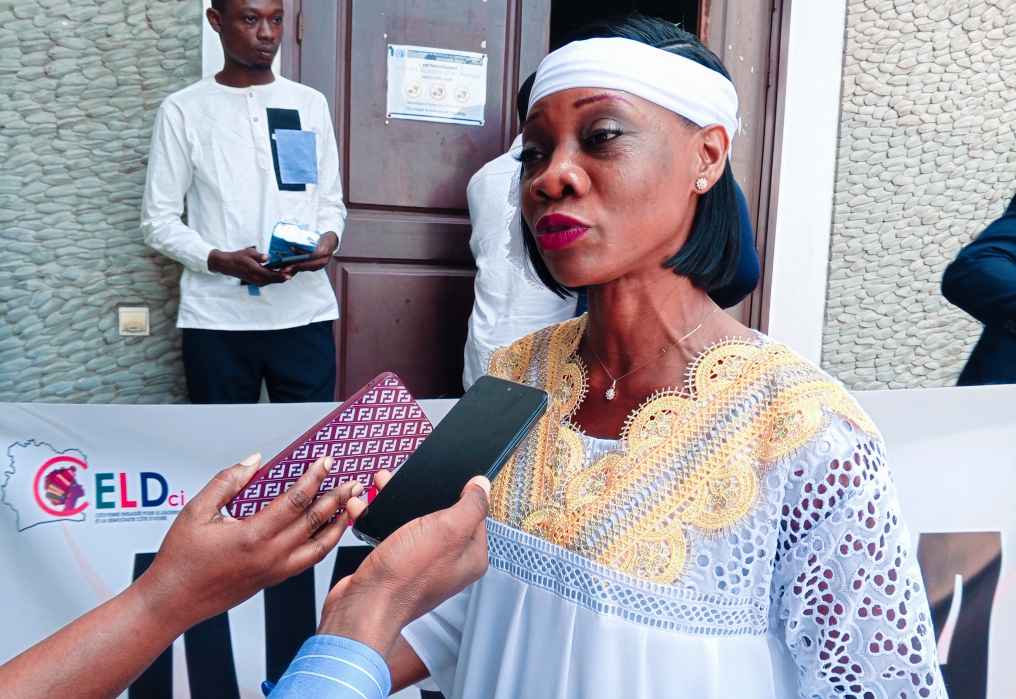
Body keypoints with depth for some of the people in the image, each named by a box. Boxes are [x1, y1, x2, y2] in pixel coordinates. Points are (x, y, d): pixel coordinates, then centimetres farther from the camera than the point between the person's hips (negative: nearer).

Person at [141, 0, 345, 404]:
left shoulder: (311, 104, 12)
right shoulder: (183, 110, 3)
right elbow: (159, 222, 1)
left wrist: (328, 239, -8)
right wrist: (221, 261, -16)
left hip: (304, 313, 2)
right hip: (218, 319, -1)